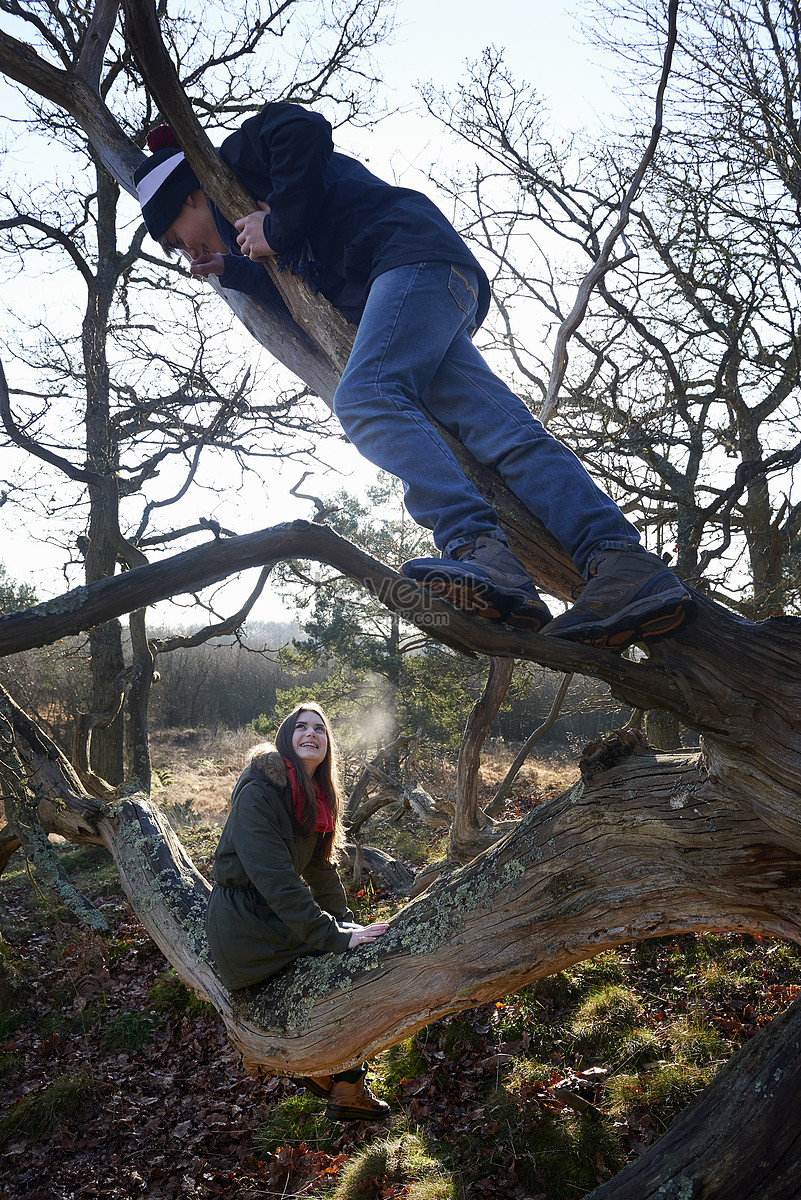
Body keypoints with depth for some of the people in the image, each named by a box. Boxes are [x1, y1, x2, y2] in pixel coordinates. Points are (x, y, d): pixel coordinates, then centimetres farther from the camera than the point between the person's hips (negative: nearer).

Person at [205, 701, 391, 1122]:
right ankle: (348, 1091, 3)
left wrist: (346, 923, 5)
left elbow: (320, 866, 14)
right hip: (244, 927, -9)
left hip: (276, 915, 9)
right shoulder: (258, 792, -21)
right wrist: (336, 936, -27)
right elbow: (276, 880, -27)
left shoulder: (313, 796, 7)